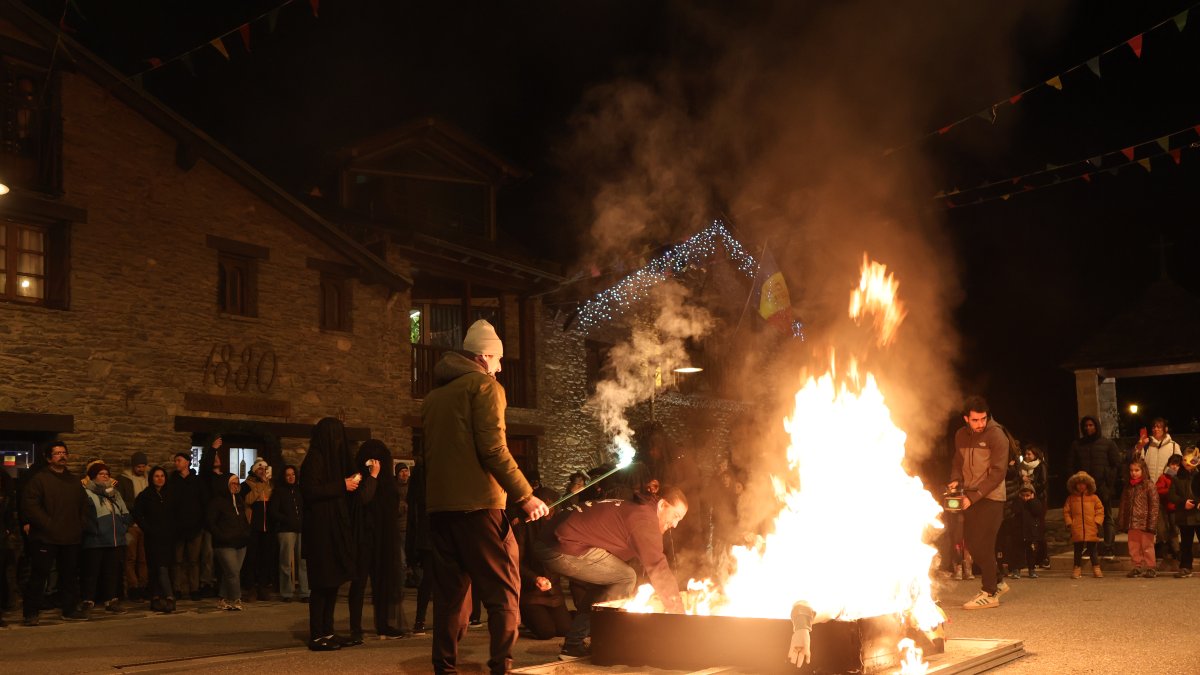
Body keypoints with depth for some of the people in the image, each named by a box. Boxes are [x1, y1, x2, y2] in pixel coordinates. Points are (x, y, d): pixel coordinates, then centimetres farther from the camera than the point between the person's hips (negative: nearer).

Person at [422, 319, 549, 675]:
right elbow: (494, 449, -14)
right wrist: (526, 496, -12)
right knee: (503, 591, -2)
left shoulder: (434, 396, 19)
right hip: (477, 504, -7)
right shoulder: (484, 385, -4)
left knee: (450, 592, 11)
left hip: (439, 505, 7)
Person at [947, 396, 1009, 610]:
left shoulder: (996, 436, -12)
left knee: (983, 544, -10)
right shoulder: (961, 436, 8)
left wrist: (973, 497, -20)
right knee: (970, 542, 7)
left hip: (991, 498, -7)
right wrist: (955, 481, -5)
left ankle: (990, 594, -2)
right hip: (970, 497, 7)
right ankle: (997, 583, 24)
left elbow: (998, 472, -15)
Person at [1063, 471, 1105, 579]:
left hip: (1091, 530, -1)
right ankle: (1077, 568, 15)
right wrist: (1069, 522, -1)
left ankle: (1096, 568, 15)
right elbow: (1066, 512, 9)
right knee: (1078, 551, 8)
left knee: (1092, 550, 6)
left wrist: (1098, 521, -5)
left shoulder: (1093, 497, 3)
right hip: (1077, 531, 1)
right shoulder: (1071, 498, 6)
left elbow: (1100, 510, 5)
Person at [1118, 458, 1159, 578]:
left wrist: (1152, 523, -14)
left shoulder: (1149, 486, -7)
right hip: (1132, 523, 5)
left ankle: (1151, 567, 12)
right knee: (1133, 547, 10)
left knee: (1147, 546, 2)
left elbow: (1154, 505, -9)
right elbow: (1123, 504, 13)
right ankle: (1137, 567, 19)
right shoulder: (1128, 487, 10)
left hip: (1144, 522, -5)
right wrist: (1121, 522, 9)